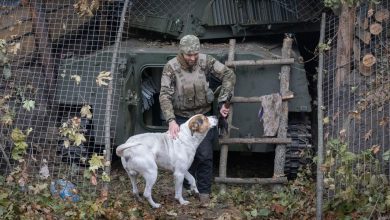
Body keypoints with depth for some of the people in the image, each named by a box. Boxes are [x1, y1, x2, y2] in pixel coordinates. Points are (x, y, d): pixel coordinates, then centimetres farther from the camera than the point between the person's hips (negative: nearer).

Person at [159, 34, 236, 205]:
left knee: (205, 156, -4)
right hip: (181, 117, 0)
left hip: (203, 115, 1)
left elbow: (229, 75, -7)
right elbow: (165, 96, -21)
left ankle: (204, 191, 11)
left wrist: (222, 102, -14)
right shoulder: (171, 67, -16)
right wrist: (171, 120, -33)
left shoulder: (206, 61, -12)